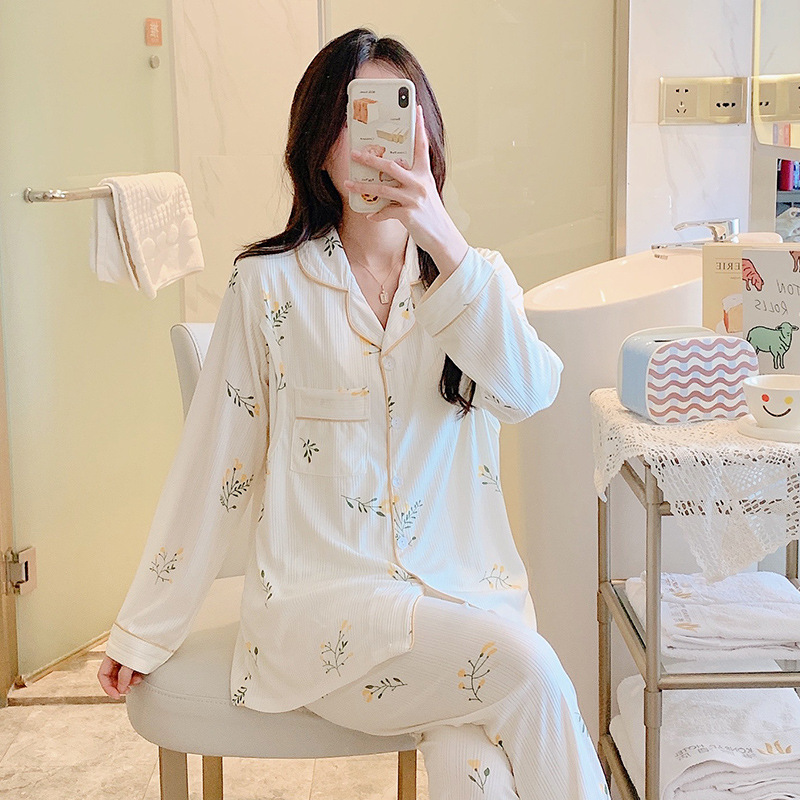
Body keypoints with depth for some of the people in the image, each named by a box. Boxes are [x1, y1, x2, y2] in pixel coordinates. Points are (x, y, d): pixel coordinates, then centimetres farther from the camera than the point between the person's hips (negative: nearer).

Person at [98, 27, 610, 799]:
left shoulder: (476, 275, 9)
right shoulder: (271, 285, 1)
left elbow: (528, 391, -12)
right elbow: (211, 469, 4)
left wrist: (443, 241, -21)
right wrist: (141, 634, 6)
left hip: (462, 594, 2)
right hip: (321, 605, -2)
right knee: (525, 669, -26)